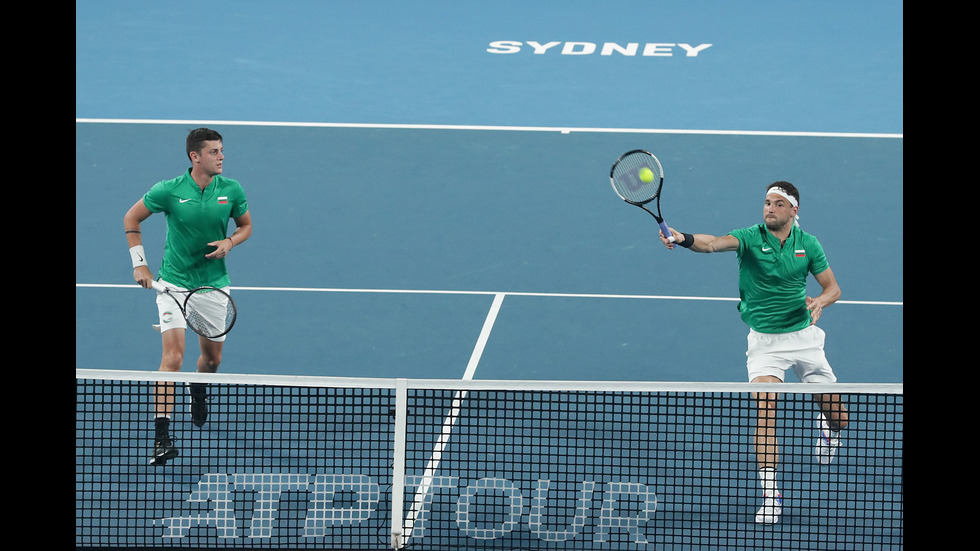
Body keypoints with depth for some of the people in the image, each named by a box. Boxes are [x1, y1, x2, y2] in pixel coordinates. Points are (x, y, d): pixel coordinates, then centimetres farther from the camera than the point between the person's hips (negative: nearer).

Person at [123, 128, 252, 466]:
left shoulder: (232, 190, -6)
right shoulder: (169, 191, -13)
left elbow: (246, 225, 12)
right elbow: (131, 219, 1)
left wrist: (229, 242, -10)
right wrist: (139, 264, -3)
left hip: (214, 283, 4)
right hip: (174, 283, -3)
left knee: (212, 358, 16)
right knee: (173, 355, -17)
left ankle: (198, 392, 53)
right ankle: (161, 437, -20)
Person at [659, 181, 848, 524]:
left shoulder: (808, 244, -3)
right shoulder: (750, 238, -11)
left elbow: (833, 287, 6)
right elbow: (715, 243, -31)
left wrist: (820, 301, -18)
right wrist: (683, 239, -53)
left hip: (804, 336, 2)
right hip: (764, 341, -2)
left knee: (837, 418, 8)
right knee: (764, 411, -20)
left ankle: (827, 428, 48)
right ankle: (770, 493, -14)